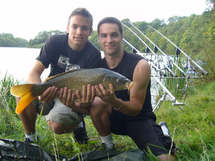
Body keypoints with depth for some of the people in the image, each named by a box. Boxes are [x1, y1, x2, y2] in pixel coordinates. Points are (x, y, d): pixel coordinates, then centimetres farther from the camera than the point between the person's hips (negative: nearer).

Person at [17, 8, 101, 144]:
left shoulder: (93, 55, -16)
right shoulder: (55, 42, -10)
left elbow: (86, 87, -22)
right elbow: (34, 72, -18)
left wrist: (83, 103, -48)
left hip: (72, 97, -2)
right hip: (51, 91, 3)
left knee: (57, 125, -31)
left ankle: (77, 122, 7)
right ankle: (31, 137, -3)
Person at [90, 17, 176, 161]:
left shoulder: (140, 65, -19)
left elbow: (136, 108, -18)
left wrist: (113, 101, -38)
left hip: (140, 119, -3)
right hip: (113, 118, 3)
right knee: (97, 103, -29)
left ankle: (160, 131, 11)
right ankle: (107, 144, -4)